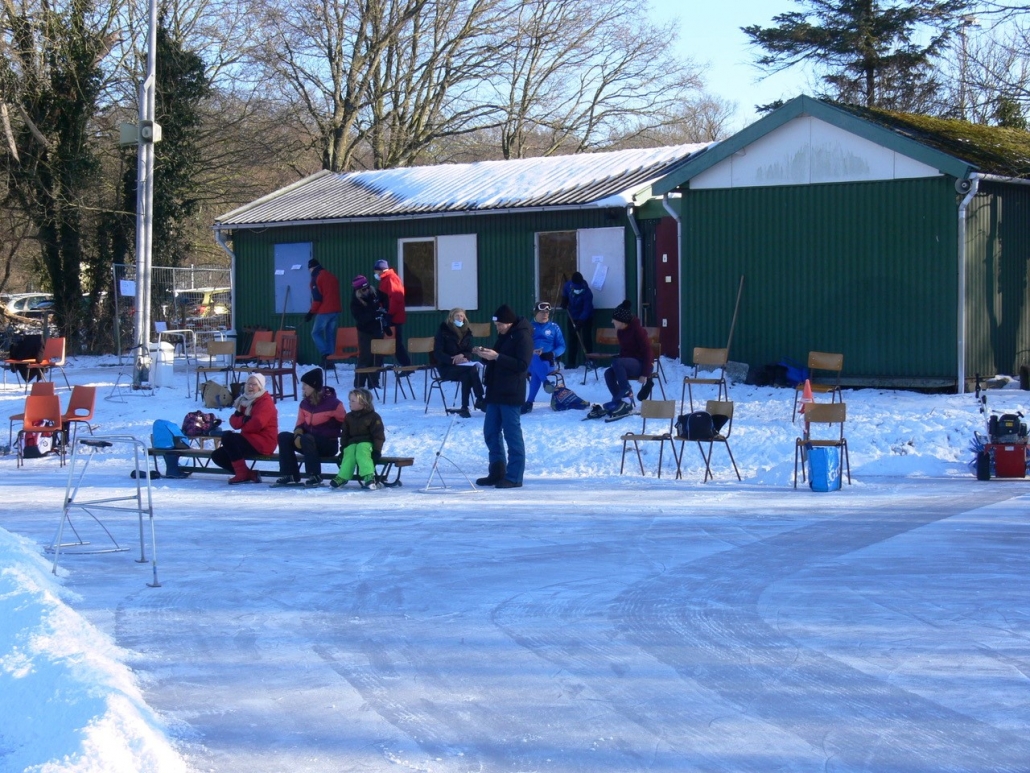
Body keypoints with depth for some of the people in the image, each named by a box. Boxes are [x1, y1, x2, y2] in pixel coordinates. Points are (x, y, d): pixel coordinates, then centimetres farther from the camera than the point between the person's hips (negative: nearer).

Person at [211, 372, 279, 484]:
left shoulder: (265, 401, -9)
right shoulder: (245, 401, 16)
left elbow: (257, 424, -23)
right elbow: (233, 422, 5)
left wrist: (242, 424, -5)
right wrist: (244, 419, -15)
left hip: (262, 443, -9)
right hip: (250, 439, 9)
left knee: (227, 436, -25)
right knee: (217, 456, 1)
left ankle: (242, 474, -23)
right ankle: (249, 474, -5)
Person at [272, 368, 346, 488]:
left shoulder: (333, 403, -12)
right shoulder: (305, 403, 7)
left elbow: (345, 424, -8)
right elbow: (300, 424, 12)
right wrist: (298, 435, -10)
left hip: (329, 444, -7)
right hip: (310, 443, 7)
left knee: (307, 438, -35)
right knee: (284, 437, -13)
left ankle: (315, 477, -29)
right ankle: (289, 476, -15)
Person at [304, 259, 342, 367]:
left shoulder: (316, 278, -6)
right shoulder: (332, 277, 16)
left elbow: (317, 298, -12)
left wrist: (311, 312, -5)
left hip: (324, 311, -7)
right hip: (336, 310, 7)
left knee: (316, 333, 2)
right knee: (331, 335, 9)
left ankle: (325, 354, -16)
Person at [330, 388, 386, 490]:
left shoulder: (373, 417, -1)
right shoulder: (349, 417, 14)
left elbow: (379, 436, -5)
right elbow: (345, 435, 15)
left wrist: (377, 451, -15)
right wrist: (343, 447, 1)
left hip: (367, 443, -4)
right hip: (352, 443, 4)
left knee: (361, 451, -37)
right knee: (349, 452, -30)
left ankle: (369, 476, -48)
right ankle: (342, 477, -39)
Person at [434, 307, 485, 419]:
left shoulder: (467, 333, 10)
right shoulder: (443, 332, -4)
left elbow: (469, 353, 9)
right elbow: (437, 353, -10)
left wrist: (463, 356, -16)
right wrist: (453, 360, -25)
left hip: (462, 365, 4)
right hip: (446, 367, -4)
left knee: (466, 376, -34)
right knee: (472, 369, -31)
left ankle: (464, 407, -33)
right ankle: (479, 400, -28)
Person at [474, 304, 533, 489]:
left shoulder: (522, 336, -11)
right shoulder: (504, 335, 16)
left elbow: (522, 365, -20)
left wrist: (497, 357, -23)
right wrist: (485, 354, 3)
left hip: (511, 395, -9)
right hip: (495, 392, 9)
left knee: (512, 435, -5)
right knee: (490, 432, 11)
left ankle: (514, 477, -1)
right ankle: (497, 473, 20)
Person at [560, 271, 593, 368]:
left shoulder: (587, 293, -31)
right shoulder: (568, 285, -16)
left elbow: (586, 310, -32)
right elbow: (564, 292, 11)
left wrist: (580, 322, -38)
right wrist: (564, 300, -2)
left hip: (586, 318, -5)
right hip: (573, 317, 5)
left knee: (586, 339, -10)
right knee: (572, 340, 6)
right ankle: (572, 363, 9)